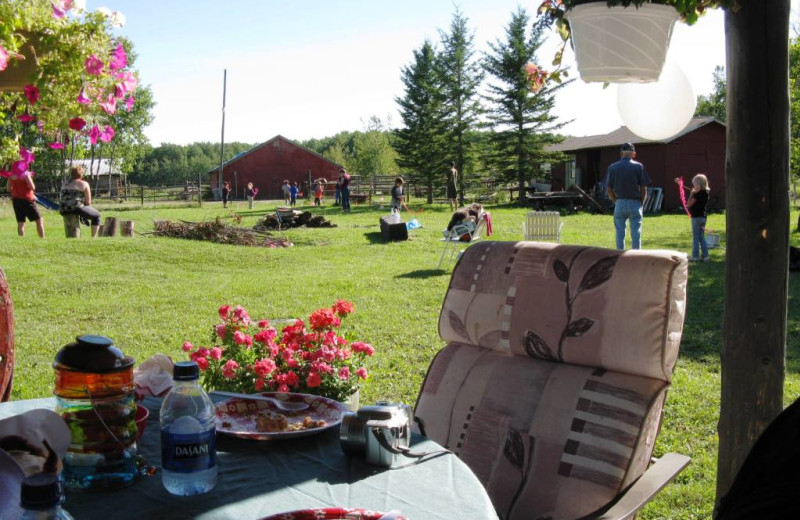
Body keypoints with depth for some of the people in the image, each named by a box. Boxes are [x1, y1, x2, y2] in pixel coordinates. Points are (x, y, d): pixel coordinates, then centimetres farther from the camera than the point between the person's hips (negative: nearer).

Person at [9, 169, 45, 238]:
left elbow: (9, 189, 14)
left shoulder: (11, 175, 6)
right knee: (39, 220, 2)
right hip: (26, 199, -6)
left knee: (20, 223, 8)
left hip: (16, 199, 6)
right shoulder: (25, 174, -14)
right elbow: (32, 187, -16)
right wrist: (30, 178, 0)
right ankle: (42, 239, -4)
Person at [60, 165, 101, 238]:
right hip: (76, 208, -6)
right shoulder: (84, 184, 1)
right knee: (97, 215, 17)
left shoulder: (65, 184, 19)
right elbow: (88, 202, -2)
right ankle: (94, 237, 6)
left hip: (64, 211, 6)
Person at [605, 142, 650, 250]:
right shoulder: (638, 166, -3)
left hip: (620, 203, 2)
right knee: (636, 233, 4)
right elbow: (644, 189, -4)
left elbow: (609, 189, 1)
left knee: (620, 233, 9)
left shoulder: (612, 167, 1)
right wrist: (641, 203, 8)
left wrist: (616, 202, 12)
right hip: (635, 203, -1)